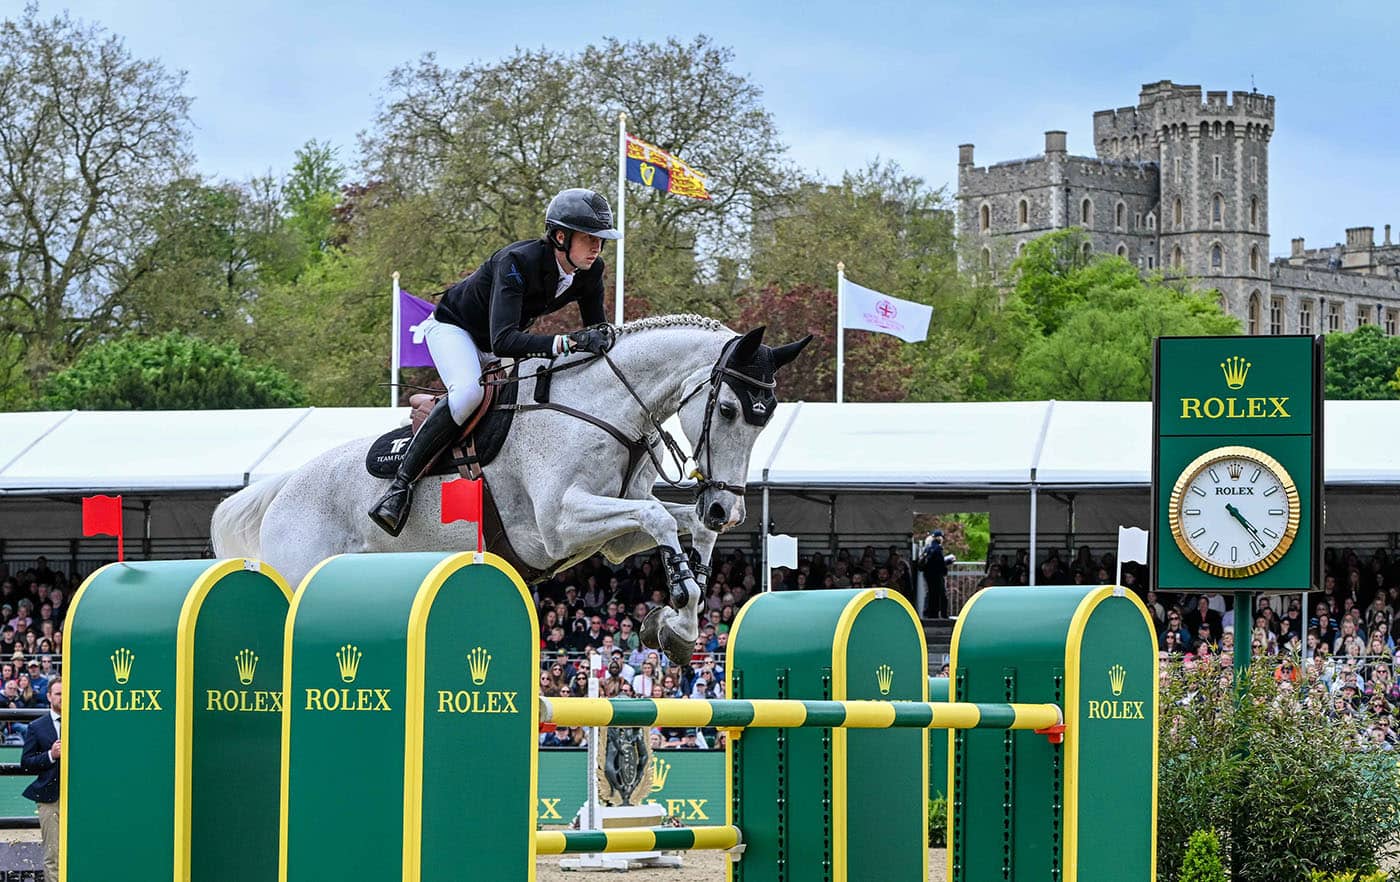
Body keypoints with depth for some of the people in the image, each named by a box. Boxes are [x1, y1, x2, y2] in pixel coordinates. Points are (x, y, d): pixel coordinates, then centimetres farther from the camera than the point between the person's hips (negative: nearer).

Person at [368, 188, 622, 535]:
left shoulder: (590, 272, -16)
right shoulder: (517, 262, -37)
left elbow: (597, 331, -4)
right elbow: (502, 341, -47)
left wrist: (602, 340, -28)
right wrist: (565, 342, -57)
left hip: (500, 340, 9)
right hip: (454, 327, -9)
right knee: (468, 392, -33)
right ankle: (399, 486, -30)